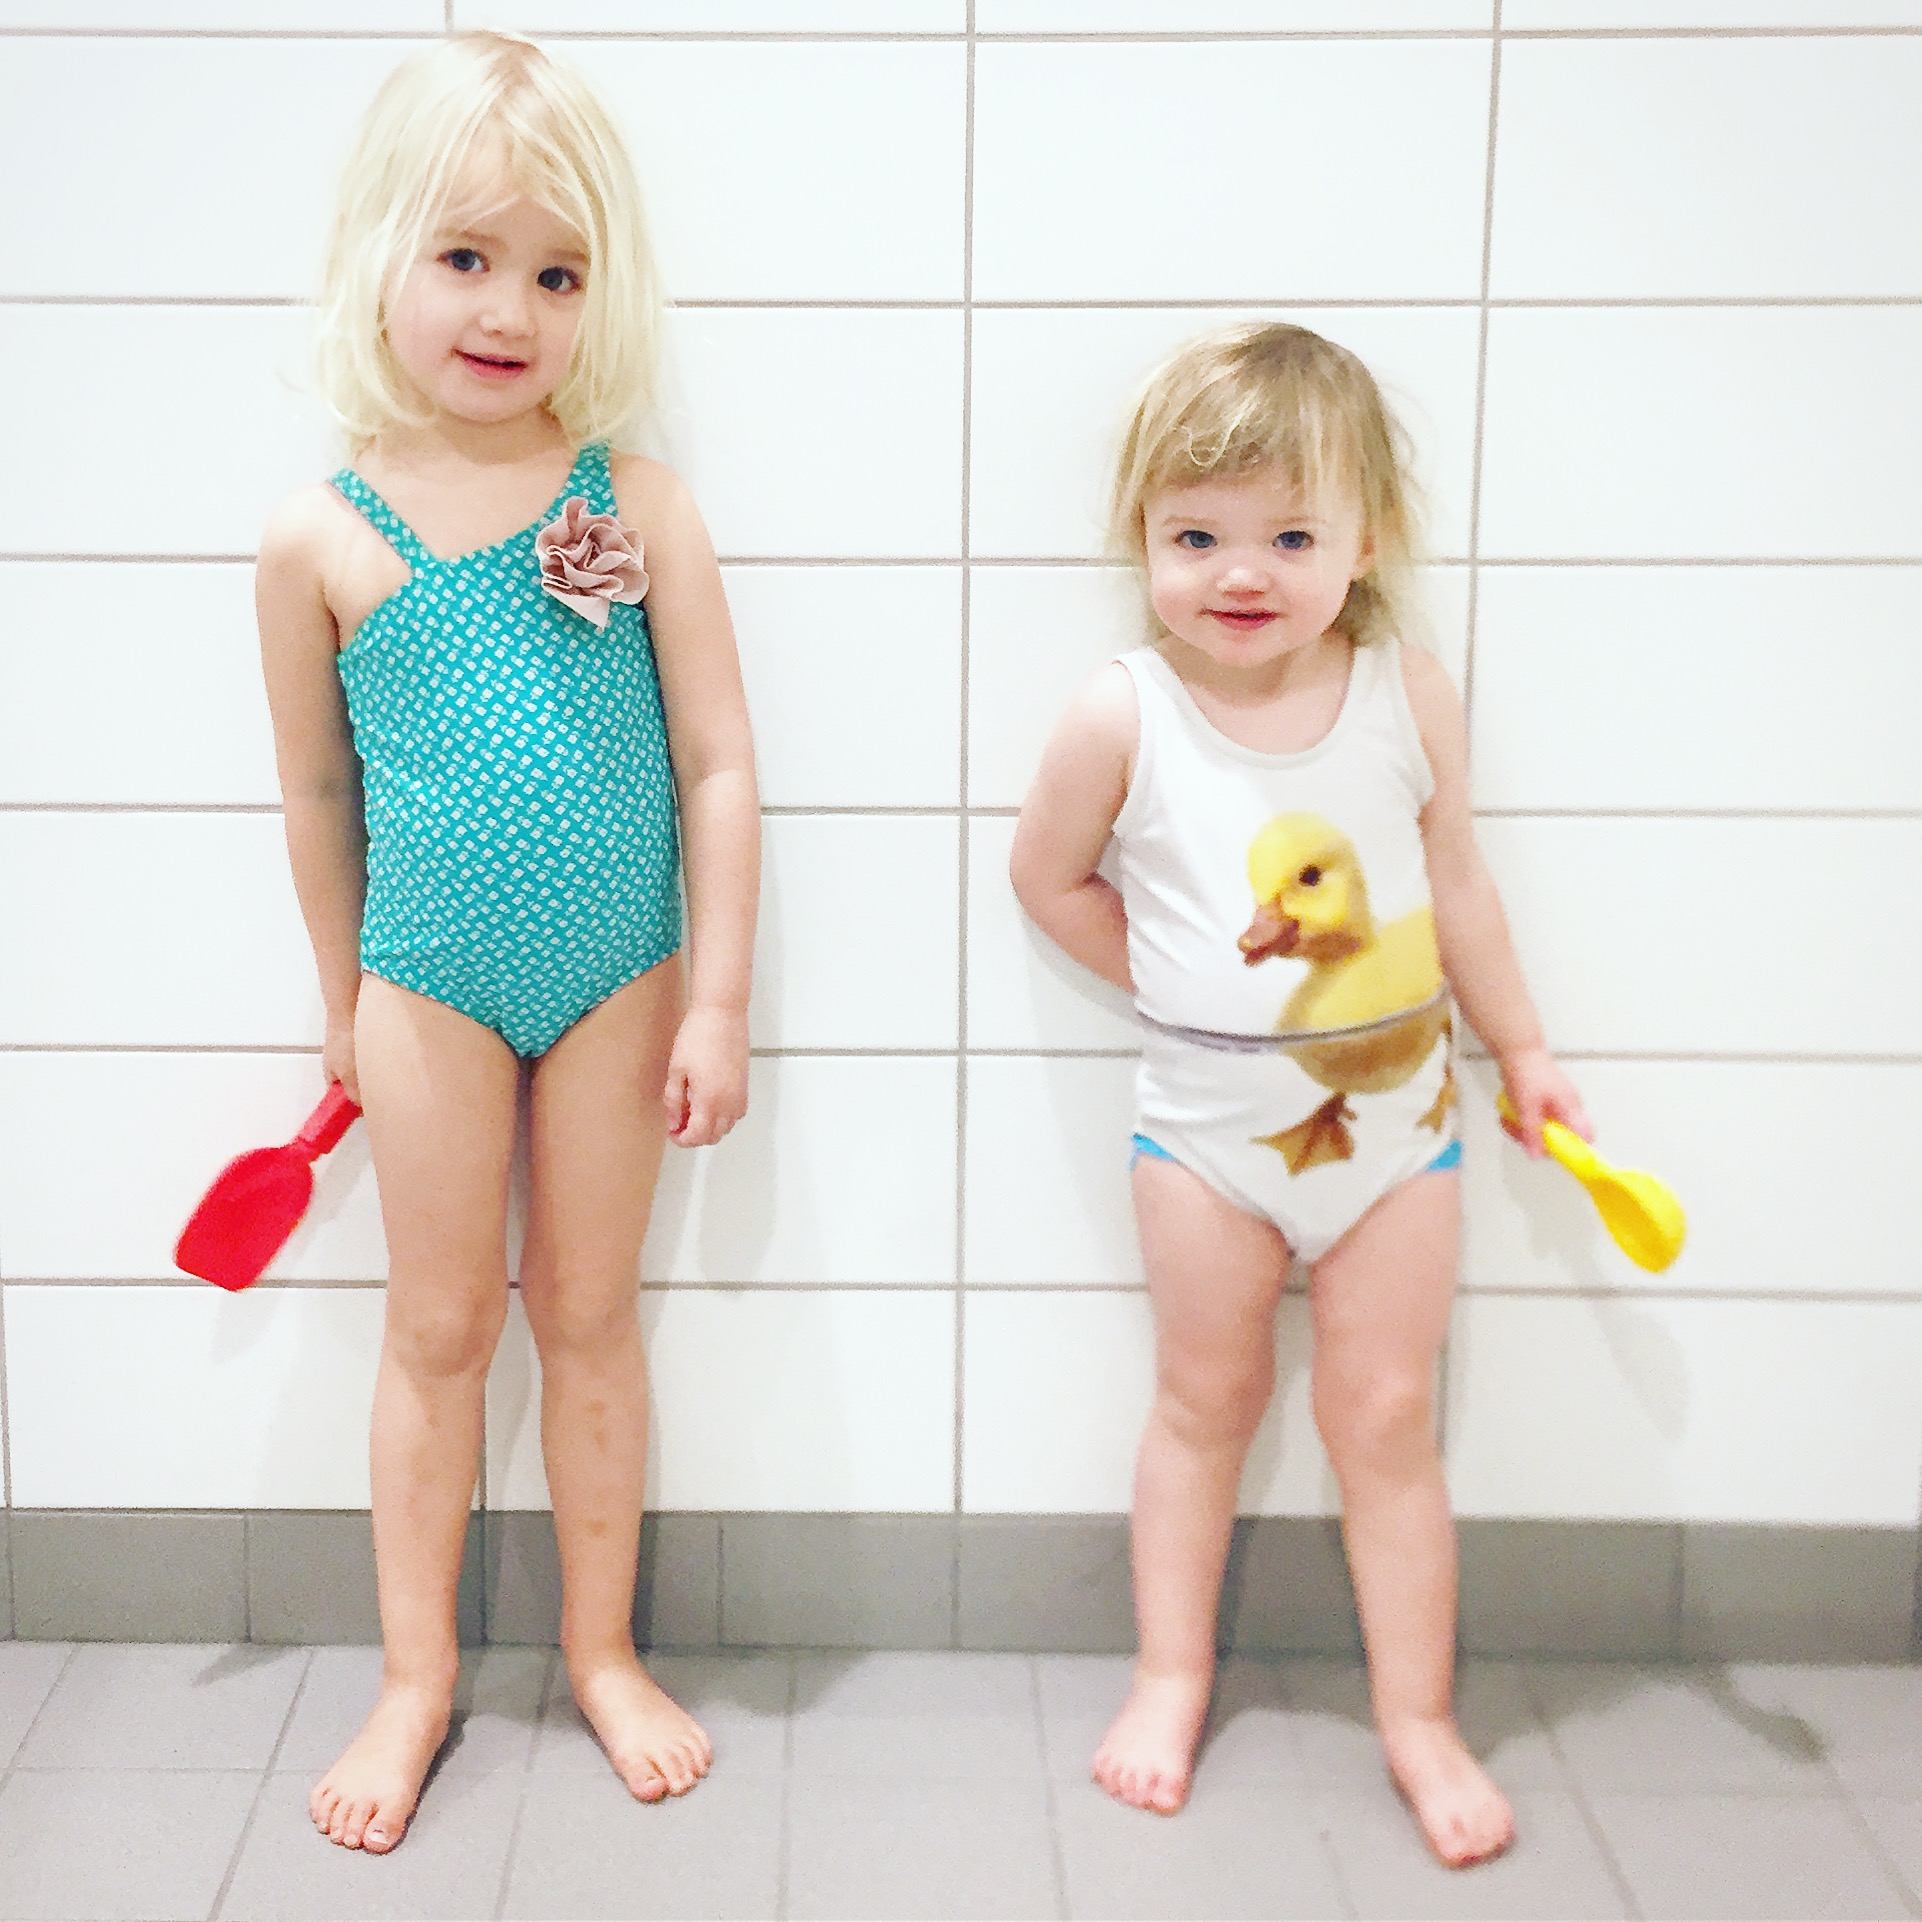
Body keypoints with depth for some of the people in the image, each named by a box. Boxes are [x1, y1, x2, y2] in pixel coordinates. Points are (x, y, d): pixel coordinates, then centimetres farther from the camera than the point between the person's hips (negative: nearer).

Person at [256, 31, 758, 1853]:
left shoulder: (638, 507, -9)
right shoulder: (320, 536, -8)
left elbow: (718, 762, -6)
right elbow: (318, 788, 3)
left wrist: (717, 1000, -7)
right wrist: (341, 1006, 11)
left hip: (617, 977, 0)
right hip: (430, 984, 0)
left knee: (588, 1312, 13)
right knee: (439, 1323, 11)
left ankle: (603, 1649, 30)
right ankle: (416, 1672, 27)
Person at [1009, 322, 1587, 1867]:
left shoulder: (1410, 697, -10)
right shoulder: (1123, 717, -15)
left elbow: (1457, 882, 3)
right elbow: (1049, 879, 1)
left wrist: (1522, 1050, 10)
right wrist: (1177, 983, -1)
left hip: (1393, 1109, 1)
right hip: (1209, 1118, -1)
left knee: (1387, 1416, 9)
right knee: (1206, 1400, 14)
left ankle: (1419, 1718, 22)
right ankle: (1173, 1679, 32)